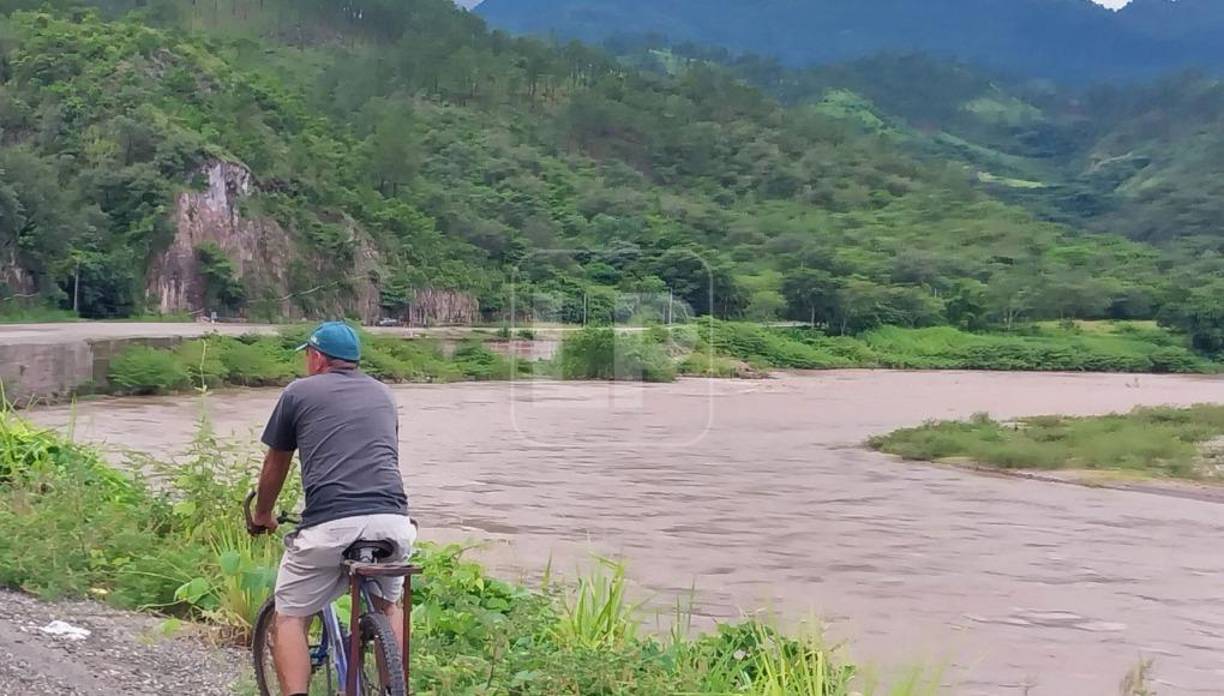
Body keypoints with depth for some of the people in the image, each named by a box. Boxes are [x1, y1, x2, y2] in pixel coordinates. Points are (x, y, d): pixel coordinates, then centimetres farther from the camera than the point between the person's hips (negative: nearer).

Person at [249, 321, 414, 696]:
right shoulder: (382, 393, 24)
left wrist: (262, 516, 41)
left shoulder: (299, 392, 13)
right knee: (387, 606, 30)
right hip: (393, 521, 4)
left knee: (290, 616, 15)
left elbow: (275, 466, 23)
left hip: (329, 525, -4)